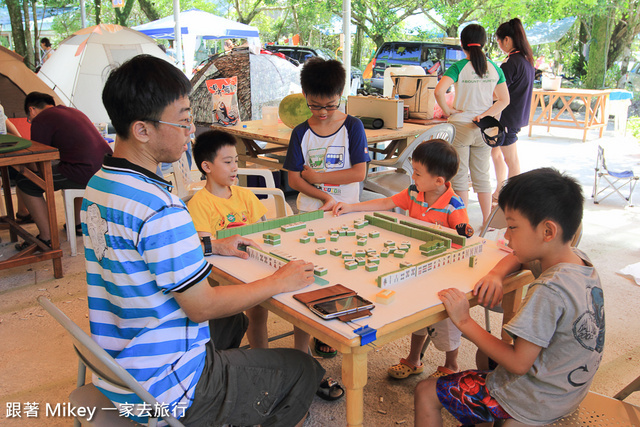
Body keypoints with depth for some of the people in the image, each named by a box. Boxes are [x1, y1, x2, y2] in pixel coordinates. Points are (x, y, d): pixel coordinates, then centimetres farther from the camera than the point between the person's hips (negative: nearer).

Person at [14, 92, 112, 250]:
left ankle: (47, 238, 7)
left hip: (86, 172, -9)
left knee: (24, 182, 3)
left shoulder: (40, 120, 1)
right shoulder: (73, 111, 26)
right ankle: (79, 223, 39)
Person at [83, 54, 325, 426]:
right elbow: (201, 307, -22)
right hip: (160, 392, -9)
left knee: (232, 322, 33)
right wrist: (280, 282, -11)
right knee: (303, 371, 5)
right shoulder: (159, 210, -31)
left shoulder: (99, 183, 0)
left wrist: (210, 246, 12)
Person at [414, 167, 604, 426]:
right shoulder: (579, 260, -4)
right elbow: (518, 257, 14)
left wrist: (464, 322, -23)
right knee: (486, 350, 33)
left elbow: (519, 363, -28)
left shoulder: (550, 290, -32)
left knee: (426, 394, -2)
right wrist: (497, 273, -7)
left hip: (532, 405, -9)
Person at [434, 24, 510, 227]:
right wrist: (484, 115, -3)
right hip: (483, 129, 4)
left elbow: (439, 91, -24)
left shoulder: (459, 67, -9)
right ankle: (487, 221, 18)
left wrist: (447, 111, -11)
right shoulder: (494, 68, 3)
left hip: (461, 126, -4)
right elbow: (504, 100, 1)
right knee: (482, 175, 13)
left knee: (460, 175, 5)